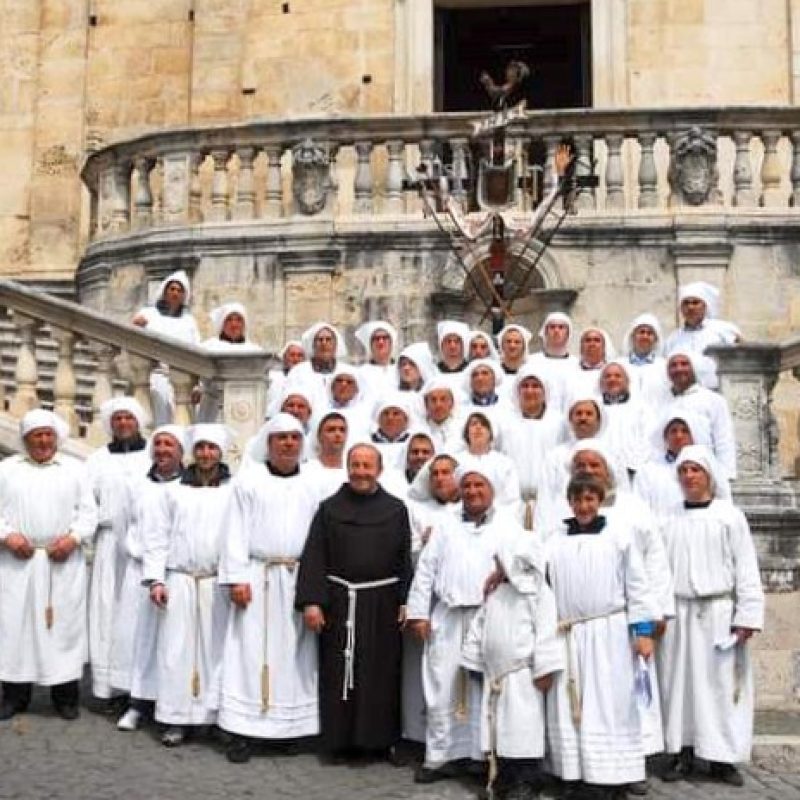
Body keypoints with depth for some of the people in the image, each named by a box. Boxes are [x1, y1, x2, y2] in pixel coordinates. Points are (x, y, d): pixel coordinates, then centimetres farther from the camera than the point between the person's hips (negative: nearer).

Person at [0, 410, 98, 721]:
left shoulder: (76, 469, 9)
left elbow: (88, 512, 5)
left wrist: (73, 537, -11)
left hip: (63, 562, 0)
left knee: (64, 624, 0)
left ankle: (65, 695, 7)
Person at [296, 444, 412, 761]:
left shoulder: (395, 509, 5)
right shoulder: (329, 508, 4)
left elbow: (405, 558, 3)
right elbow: (313, 557, -1)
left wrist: (405, 602, -4)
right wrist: (311, 601, -9)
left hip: (382, 604, 0)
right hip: (338, 601, 0)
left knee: (381, 674, 5)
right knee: (337, 673, 4)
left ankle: (380, 738, 17)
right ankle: (339, 738, 14)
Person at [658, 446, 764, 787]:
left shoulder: (730, 515, 1)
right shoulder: (669, 519, 8)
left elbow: (746, 569, -1)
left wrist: (747, 615, -7)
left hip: (719, 612, -2)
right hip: (677, 613, 2)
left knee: (720, 683, 0)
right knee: (679, 682, 4)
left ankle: (721, 756, 8)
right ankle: (682, 753, 12)